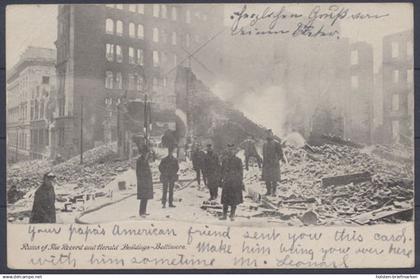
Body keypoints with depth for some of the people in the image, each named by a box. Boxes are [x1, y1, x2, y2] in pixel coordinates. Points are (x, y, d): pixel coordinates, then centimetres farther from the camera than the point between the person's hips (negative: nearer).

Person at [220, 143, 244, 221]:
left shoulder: (238, 160, -1)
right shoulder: (225, 160, 8)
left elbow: (241, 171, 1)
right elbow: (222, 170, 13)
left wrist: (241, 181, -4)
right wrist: (223, 179, 7)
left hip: (235, 182, -3)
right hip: (226, 182, 3)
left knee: (234, 200, 1)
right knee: (225, 199, 3)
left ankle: (232, 215, 11)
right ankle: (224, 215, 12)